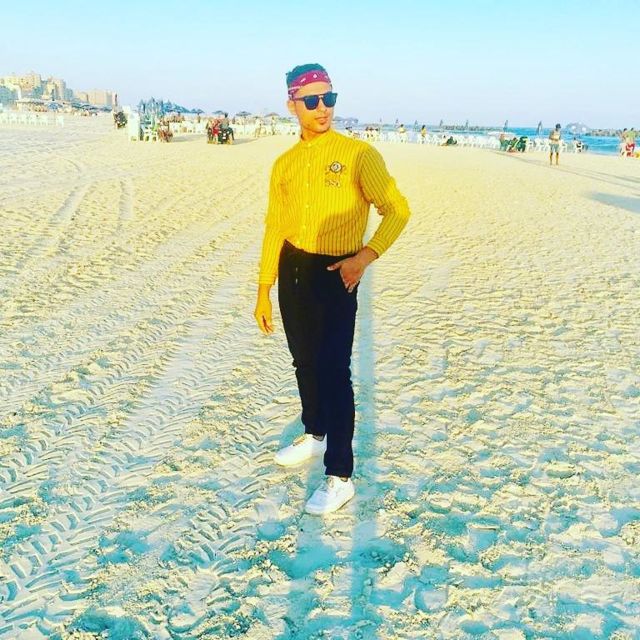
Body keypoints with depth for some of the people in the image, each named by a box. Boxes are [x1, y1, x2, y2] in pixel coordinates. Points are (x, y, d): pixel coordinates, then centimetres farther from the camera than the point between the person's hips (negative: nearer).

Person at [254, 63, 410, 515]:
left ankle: (340, 477, 2)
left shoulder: (358, 154, -7)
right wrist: (264, 291, 11)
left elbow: (398, 210, -9)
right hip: (292, 272, 6)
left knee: (334, 372, -7)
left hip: (335, 275, -6)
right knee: (305, 362, 19)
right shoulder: (284, 164, 9)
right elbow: (274, 228, 13)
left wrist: (365, 257, -23)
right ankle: (314, 436, 42)